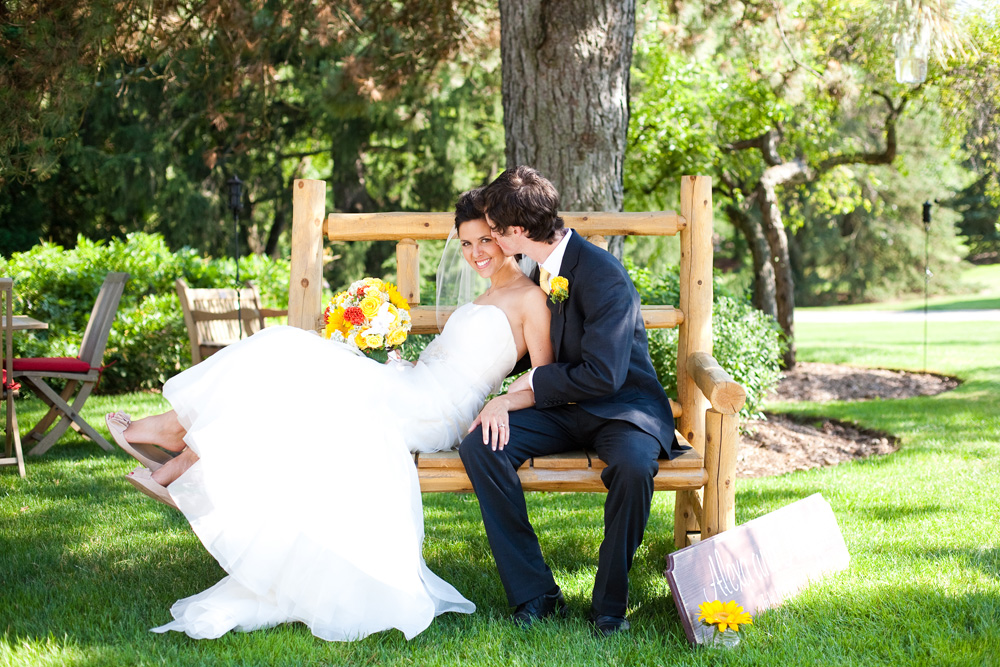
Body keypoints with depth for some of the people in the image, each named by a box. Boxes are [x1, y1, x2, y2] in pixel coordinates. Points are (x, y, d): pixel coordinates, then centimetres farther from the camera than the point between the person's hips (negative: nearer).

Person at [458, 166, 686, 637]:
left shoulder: (604, 276, -21)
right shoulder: (534, 267, 4)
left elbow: (603, 375, -24)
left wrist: (534, 381, -12)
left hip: (622, 405, -7)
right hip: (561, 410, 7)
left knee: (633, 466, -39)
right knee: (478, 445, -19)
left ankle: (609, 603, -17)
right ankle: (534, 592, -16)